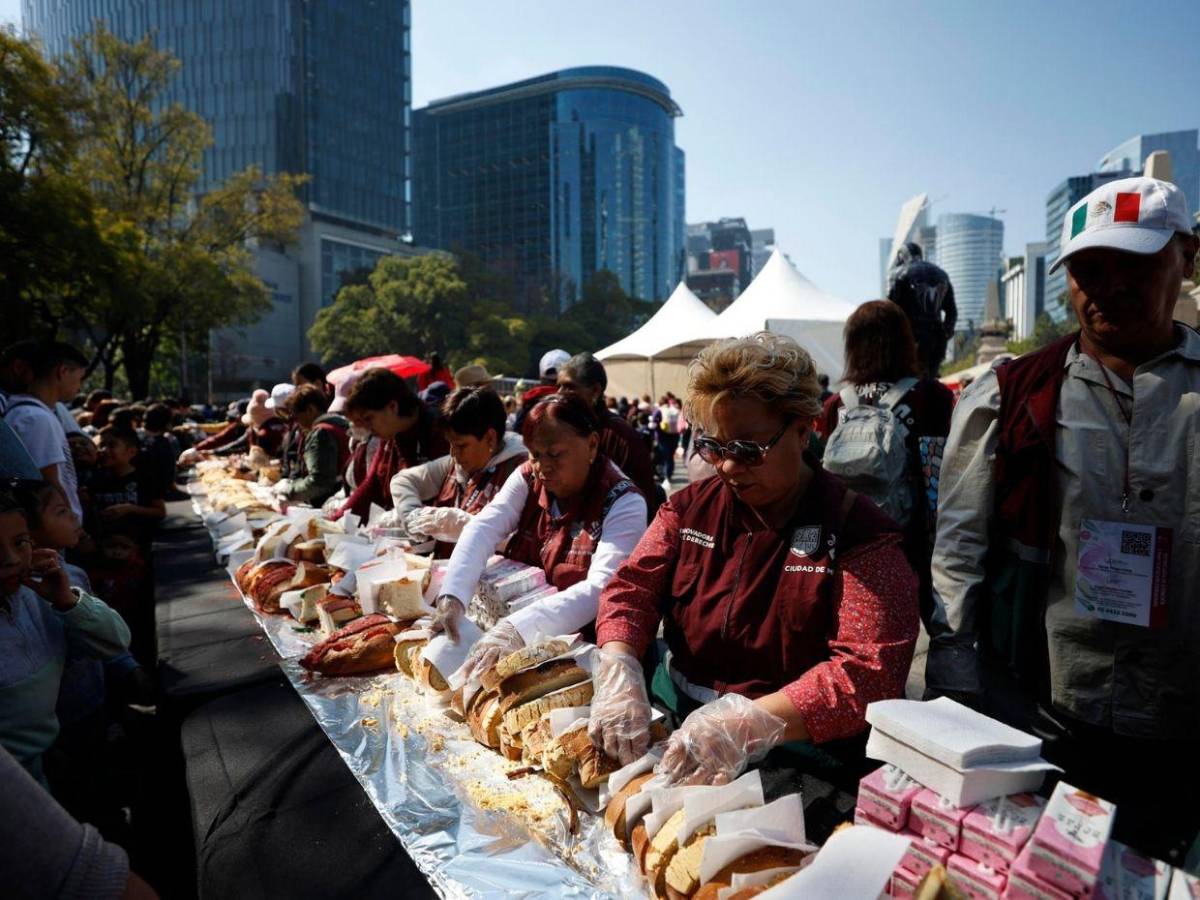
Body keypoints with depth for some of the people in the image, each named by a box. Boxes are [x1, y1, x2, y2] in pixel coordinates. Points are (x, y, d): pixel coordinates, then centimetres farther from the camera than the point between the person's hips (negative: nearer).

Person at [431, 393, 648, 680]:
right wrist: (452, 599, -30)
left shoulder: (624, 503, -15)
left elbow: (601, 589, -26)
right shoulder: (528, 479, 0)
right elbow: (483, 530, -13)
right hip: (513, 615, 5)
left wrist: (519, 628, -39)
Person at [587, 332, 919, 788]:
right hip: (670, 726, 5)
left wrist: (749, 721, -32)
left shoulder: (856, 531, -10)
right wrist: (618, 671, -20)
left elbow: (872, 672, -19)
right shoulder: (690, 507, 7)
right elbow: (632, 588, 1)